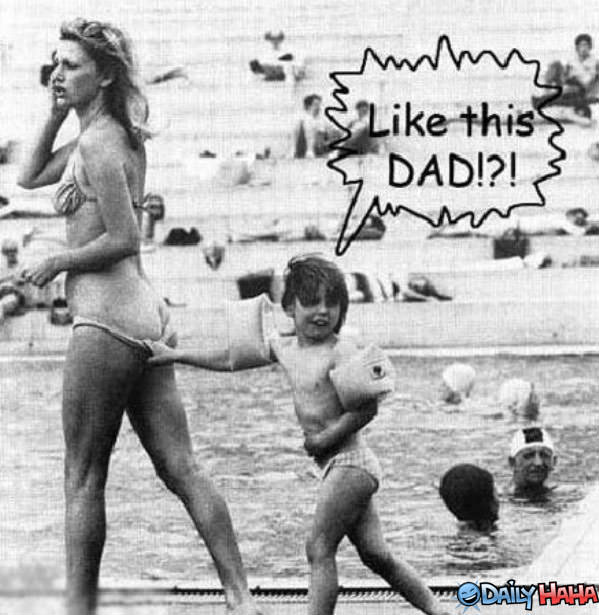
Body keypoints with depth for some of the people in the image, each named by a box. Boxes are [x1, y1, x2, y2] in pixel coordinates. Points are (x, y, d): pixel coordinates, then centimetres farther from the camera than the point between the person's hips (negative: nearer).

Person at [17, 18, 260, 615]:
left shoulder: (98, 144, -12)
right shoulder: (119, 135, 16)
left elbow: (122, 237, -17)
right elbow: (30, 176, 24)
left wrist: (55, 262, -6)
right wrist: (56, 114, 13)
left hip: (106, 318, -9)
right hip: (146, 313, 9)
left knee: (83, 478, -2)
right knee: (180, 470, 6)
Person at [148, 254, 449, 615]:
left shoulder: (341, 352, -13)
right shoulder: (284, 348, 11)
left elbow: (367, 408, -21)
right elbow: (233, 357, 22)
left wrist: (323, 439, -16)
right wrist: (176, 355, 23)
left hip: (350, 461, -9)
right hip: (336, 466, 9)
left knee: (319, 549, -13)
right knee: (376, 555, 13)